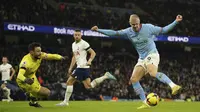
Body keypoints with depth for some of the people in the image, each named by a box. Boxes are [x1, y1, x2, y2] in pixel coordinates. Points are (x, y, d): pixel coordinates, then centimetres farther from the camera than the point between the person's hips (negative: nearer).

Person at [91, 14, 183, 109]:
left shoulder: (148, 27, -11)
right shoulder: (128, 32, 0)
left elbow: (163, 30, -5)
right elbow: (114, 33, 3)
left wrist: (176, 22, -13)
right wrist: (98, 30, -2)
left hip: (152, 55, -6)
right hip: (142, 59, 6)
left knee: (153, 73, -37)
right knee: (133, 79, -3)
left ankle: (173, 86, -44)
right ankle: (145, 103, 2)